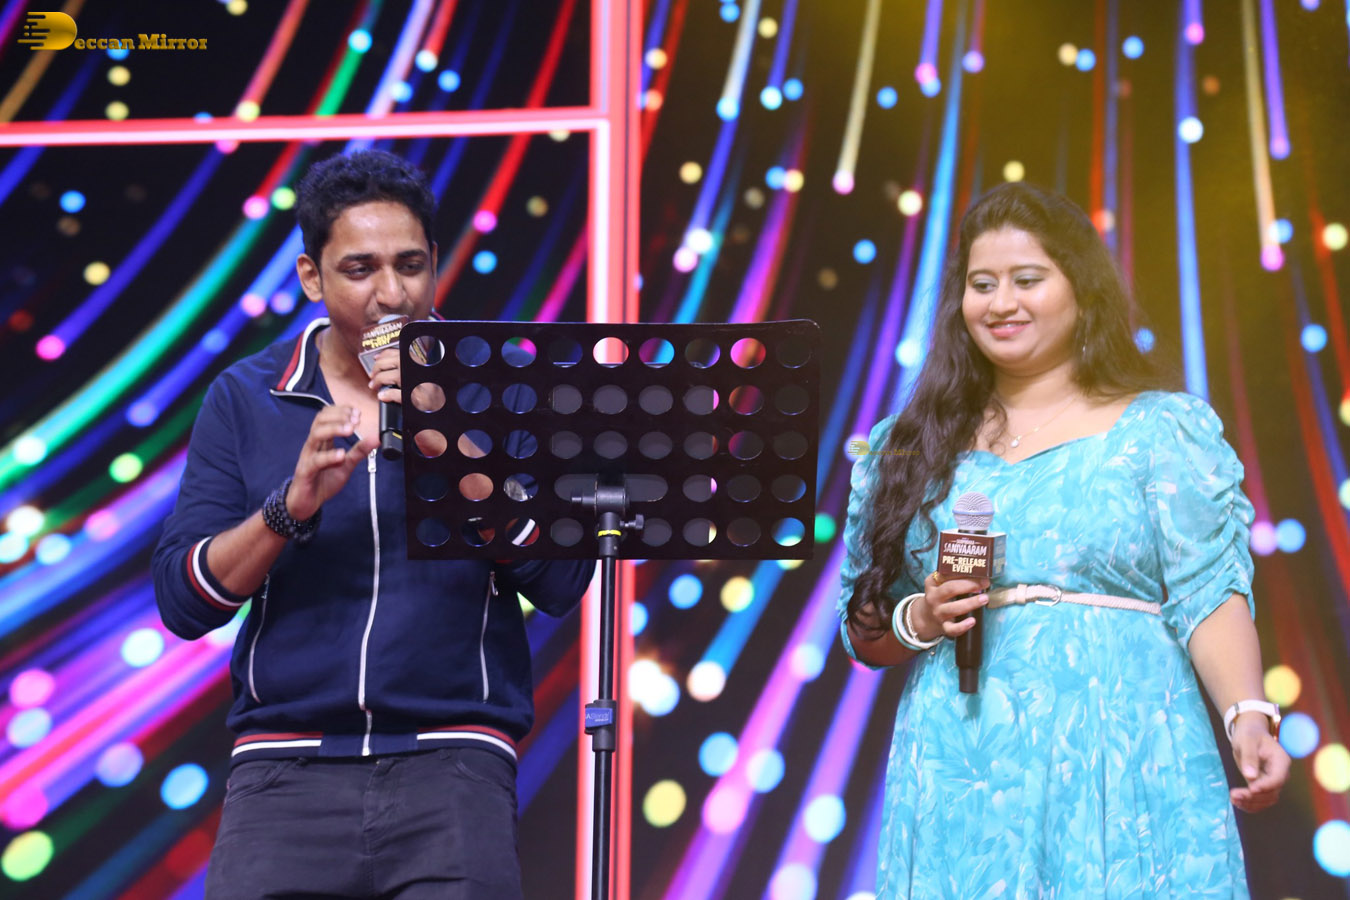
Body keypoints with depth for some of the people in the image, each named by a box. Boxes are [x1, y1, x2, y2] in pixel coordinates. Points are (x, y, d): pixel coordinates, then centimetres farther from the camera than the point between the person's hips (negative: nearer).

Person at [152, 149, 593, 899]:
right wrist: (294, 503, -12)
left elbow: (560, 585, -3)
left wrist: (453, 443, -12)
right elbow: (183, 602, 2)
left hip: (451, 758, -1)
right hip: (288, 758, 1)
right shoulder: (245, 399, 9)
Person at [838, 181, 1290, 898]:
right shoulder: (914, 449, 14)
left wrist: (1249, 714, -19)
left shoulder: (1161, 430, 6)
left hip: (1119, 765, -2)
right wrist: (920, 621, -5)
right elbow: (864, 633, 16)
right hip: (960, 778, 3)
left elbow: (1209, 595, -3)